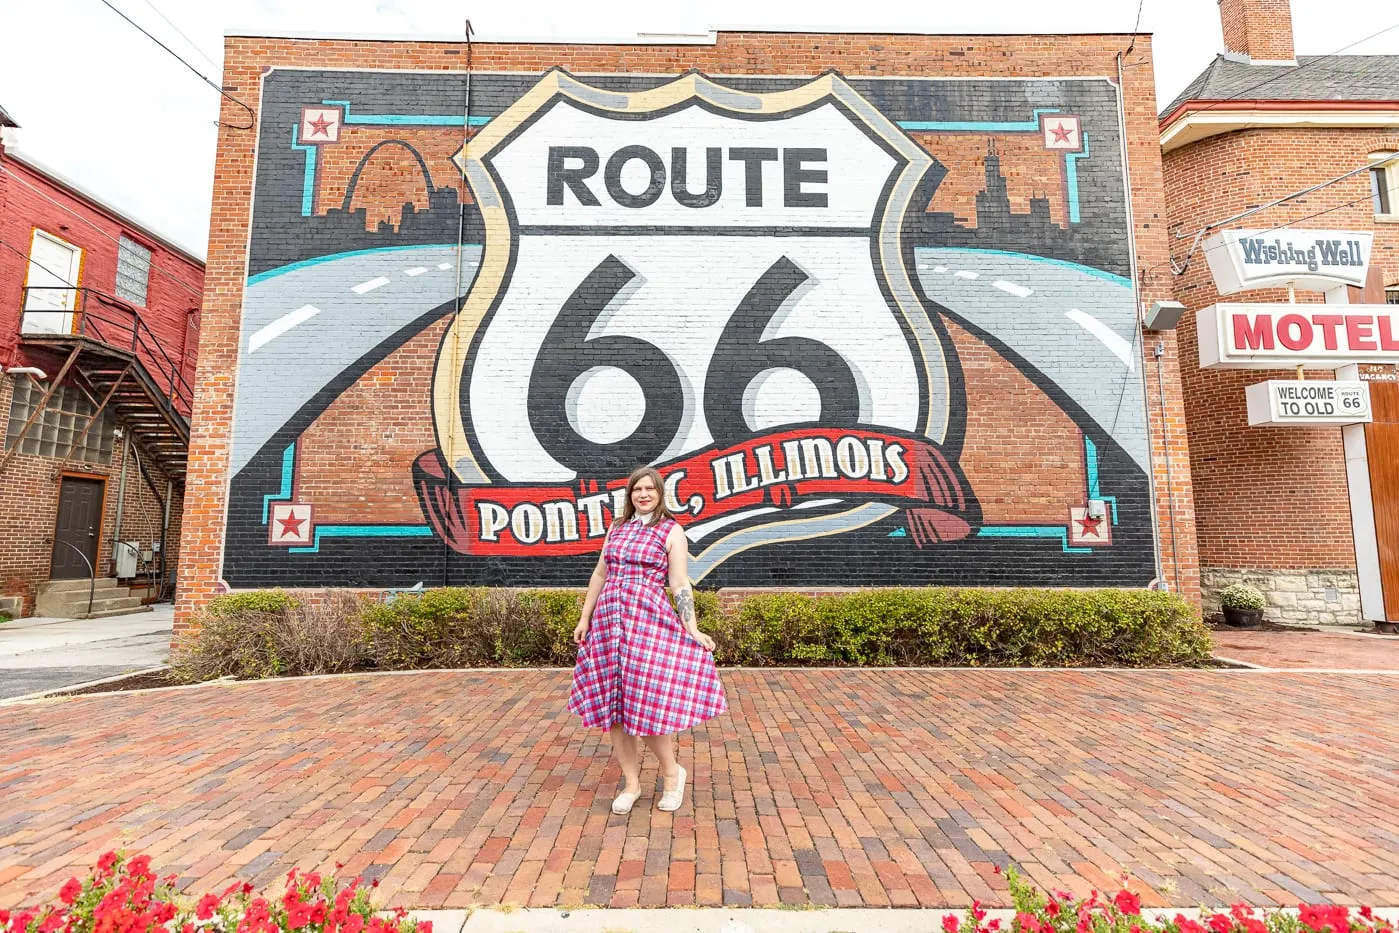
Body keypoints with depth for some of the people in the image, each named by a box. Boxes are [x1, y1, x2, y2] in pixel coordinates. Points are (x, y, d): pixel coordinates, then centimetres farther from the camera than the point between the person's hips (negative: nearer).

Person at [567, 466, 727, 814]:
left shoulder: (671, 530, 1)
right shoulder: (617, 527, 14)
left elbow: (680, 584, -4)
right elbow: (600, 575, 18)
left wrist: (691, 628, -11)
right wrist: (584, 618, 16)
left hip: (648, 620, -5)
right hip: (608, 618, 5)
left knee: (645, 701, -7)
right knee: (611, 703, 7)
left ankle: (672, 772, 20)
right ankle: (631, 783, 23)